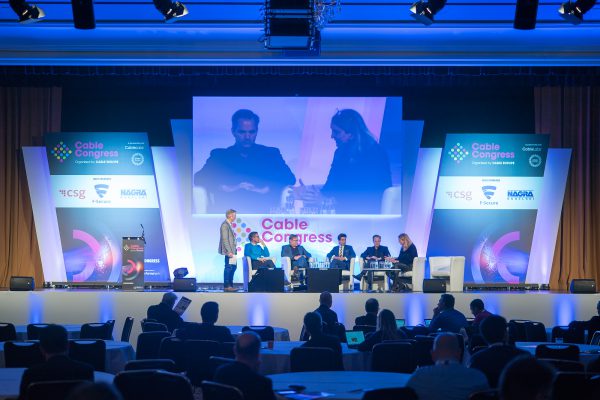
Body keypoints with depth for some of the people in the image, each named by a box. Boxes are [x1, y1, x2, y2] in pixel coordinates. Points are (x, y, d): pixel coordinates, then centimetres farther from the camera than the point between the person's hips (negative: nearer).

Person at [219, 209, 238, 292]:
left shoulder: (229, 224, 15)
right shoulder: (225, 225, -14)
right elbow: (225, 239, -19)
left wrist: (234, 250, 15)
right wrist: (229, 251, -22)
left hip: (232, 250, 10)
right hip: (229, 251, -10)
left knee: (233, 267, 13)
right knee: (228, 267, -6)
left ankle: (230, 285, 18)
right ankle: (226, 286, -2)